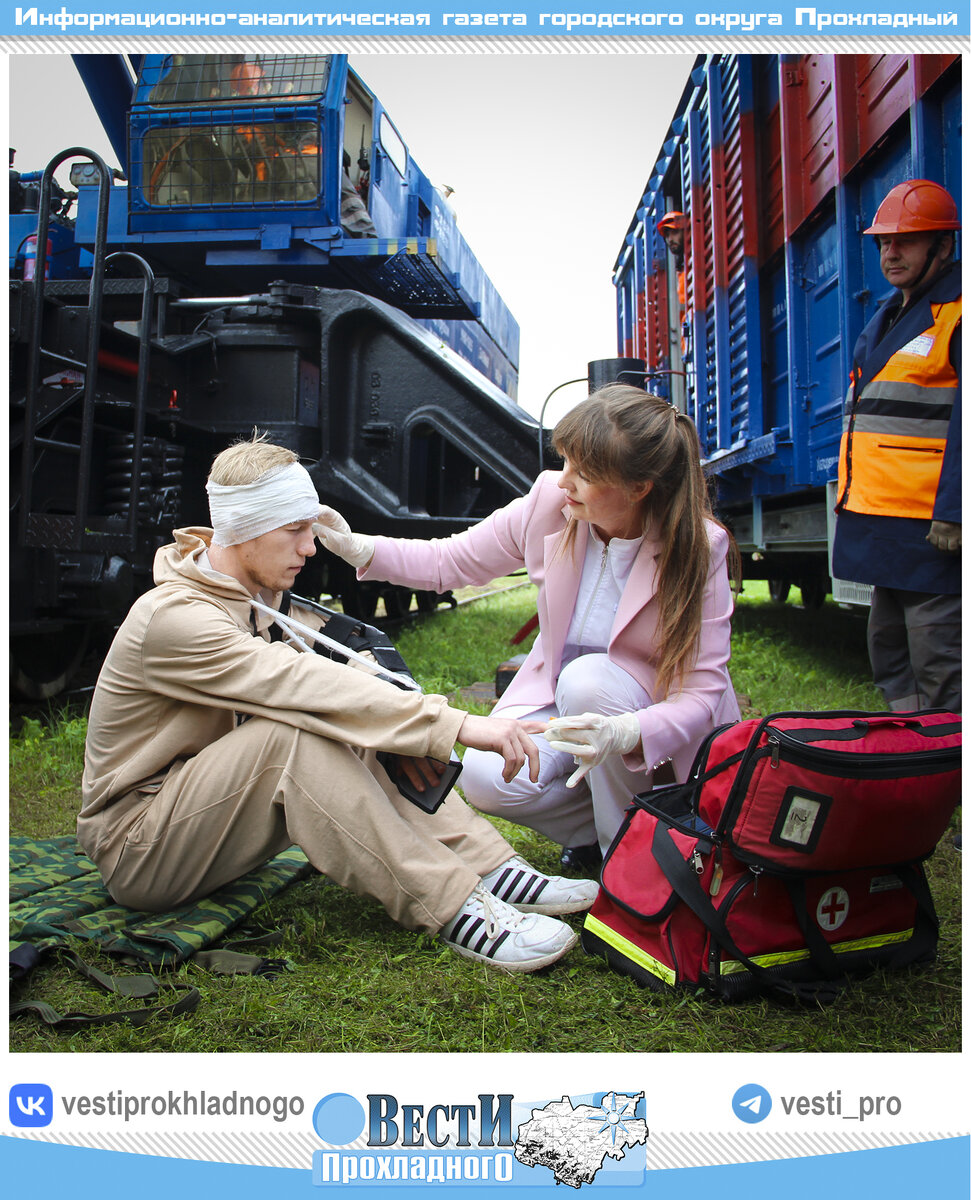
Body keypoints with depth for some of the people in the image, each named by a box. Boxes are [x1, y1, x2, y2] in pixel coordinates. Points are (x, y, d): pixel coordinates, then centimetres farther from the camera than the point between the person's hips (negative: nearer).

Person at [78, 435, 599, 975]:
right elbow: (307, 686, -35)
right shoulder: (174, 618, -25)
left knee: (352, 730, -12)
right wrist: (458, 724, -40)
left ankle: (493, 871, -17)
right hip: (137, 850, -8)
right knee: (294, 729, -33)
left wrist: (399, 731, -20)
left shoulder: (252, 599, 5)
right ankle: (453, 910, -32)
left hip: (205, 801, 8)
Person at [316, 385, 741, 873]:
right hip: (555, 696, 3)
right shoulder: (550, 501, -14)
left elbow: (702, 694, -24)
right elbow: (449, 562, -2)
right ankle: (594, 827, 6)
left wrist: (623, 734, -44)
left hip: (657, 727, -2)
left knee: (588, 677, -35)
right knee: (485, 777, -25)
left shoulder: (700, 547, -22)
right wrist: (358, 548, -18)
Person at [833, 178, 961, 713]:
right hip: (881, 521, 10)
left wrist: (953, 514, -22)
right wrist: (853, 500, 20)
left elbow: (964, 422, -16)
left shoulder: (956, 313, -8)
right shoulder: (889, 318, 20)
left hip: (930, 525, -10)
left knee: (939, 665, -7)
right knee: (888, 650, 16)